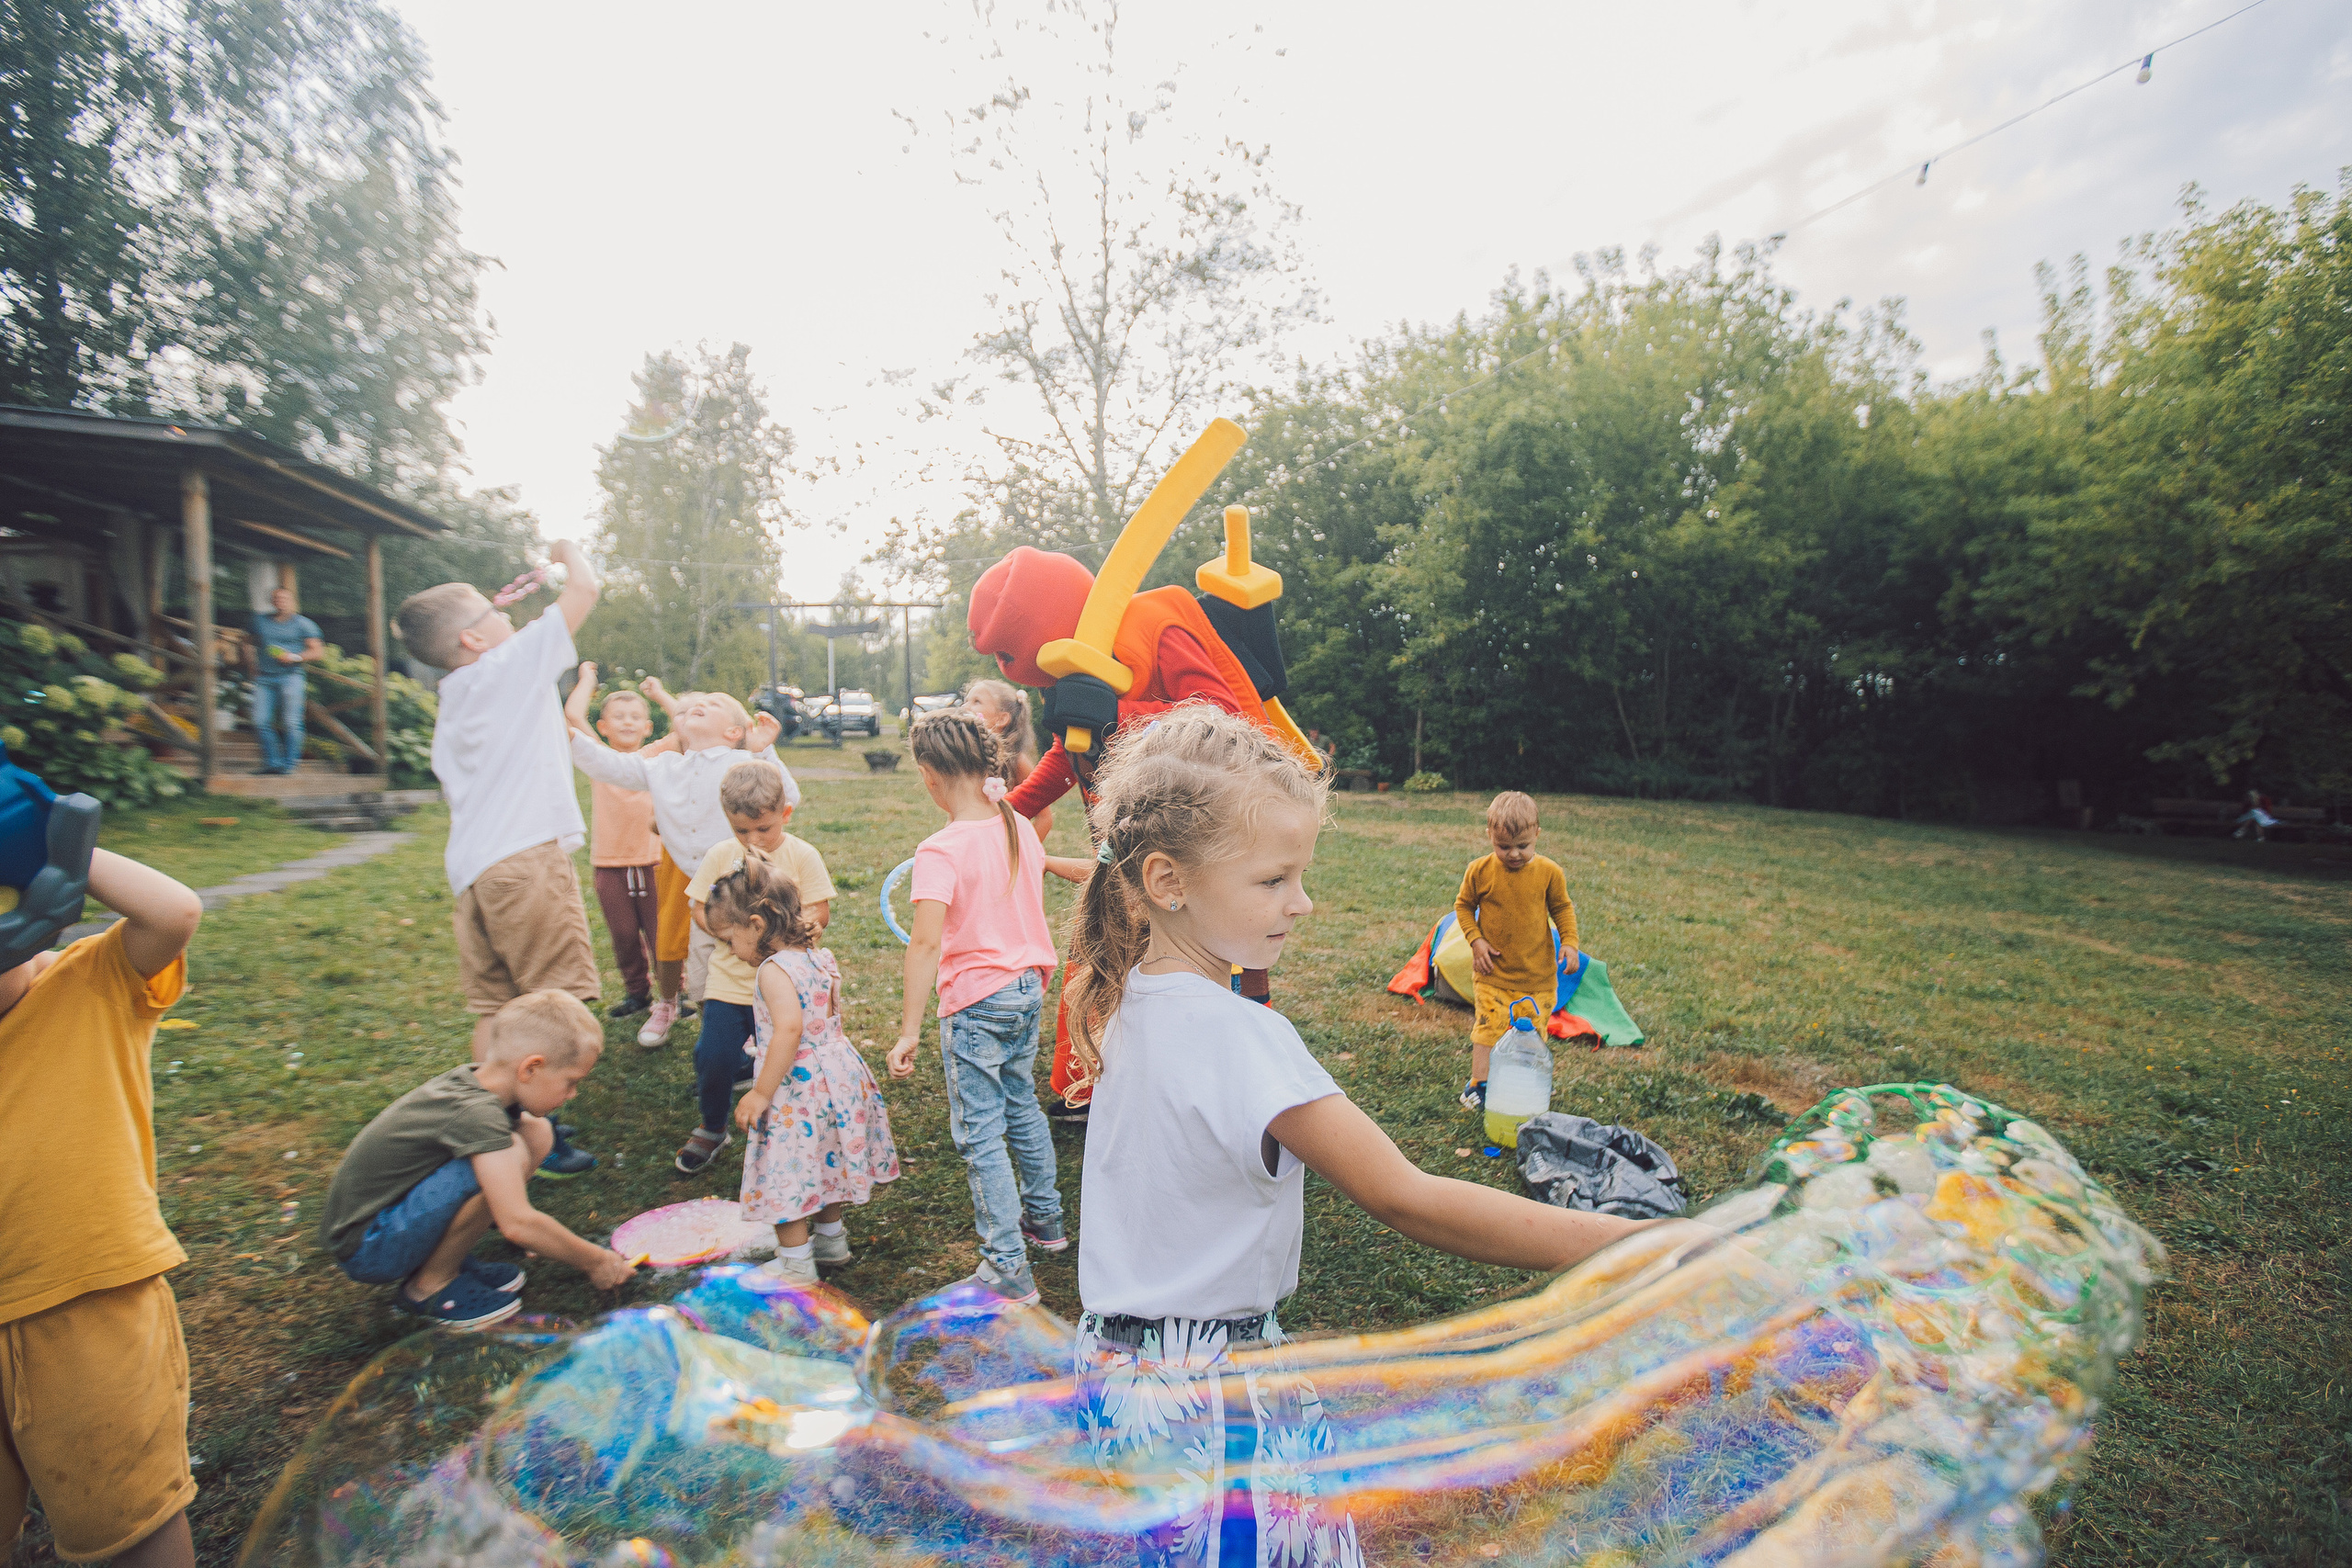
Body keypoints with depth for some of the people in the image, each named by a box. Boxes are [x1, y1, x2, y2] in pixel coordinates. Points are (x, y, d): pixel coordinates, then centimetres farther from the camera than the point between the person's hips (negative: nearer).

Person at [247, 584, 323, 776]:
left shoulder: (303, 624, 5)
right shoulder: (260, 621, 16)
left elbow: (318, 652, 2)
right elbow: (250, 646, 28)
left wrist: (295, 657, -12)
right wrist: (252, 667, 15)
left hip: (290, 677, -4)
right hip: (264, 679, 4)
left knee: (291, 722, -9)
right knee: (261, 722, -1)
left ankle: (290, 763, -1)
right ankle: (272, 762, 10)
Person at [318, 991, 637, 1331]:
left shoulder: (474, 1078, -4)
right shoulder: (476, 1114, -30)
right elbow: (518, 1224, -33)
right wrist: (595, 1261, -20)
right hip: (365, 1251, -9)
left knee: (537, 1132, -2)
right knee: (508, 1153, -30)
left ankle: (447, 1256, 5)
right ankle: (428, 1287, -8)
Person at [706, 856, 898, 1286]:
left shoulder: (774, 970, -20)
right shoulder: (820, 959, 5)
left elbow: (789, 1030, -31)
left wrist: (760, 1092, -25)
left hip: (795, 1087, -9)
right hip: (838, 1074, 9)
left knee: (787, 1172, 7)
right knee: (827, 1160, 24)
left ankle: (796, 1263, 19)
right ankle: (831, 1239, 41)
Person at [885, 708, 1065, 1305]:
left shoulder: (940, 851, -21)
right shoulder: (1020, 827, 0)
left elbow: (926, 945, -25)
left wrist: (909, 1031, -22)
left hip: (976, 1003, -7)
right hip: (1028, 987, 8)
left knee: (981, 1136, 4)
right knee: (1022, 1107, 25)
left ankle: (1008, 1270, 10)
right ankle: (1044, 1219, 40)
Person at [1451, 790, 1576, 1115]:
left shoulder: (1548, 872, -7)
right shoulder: (1480, 871, -10)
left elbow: (1562, 908, 8)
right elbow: (1463, 905, 3)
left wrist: (1569, 941, -5)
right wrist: (1476, 940, -8)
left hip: (1538, 971, 2)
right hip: (1493, 970, -1)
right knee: (1488, 1025, -5)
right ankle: (1478, 1084, 7)